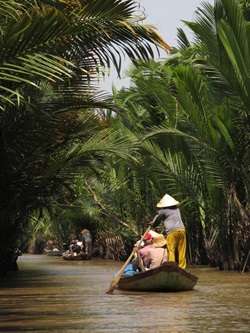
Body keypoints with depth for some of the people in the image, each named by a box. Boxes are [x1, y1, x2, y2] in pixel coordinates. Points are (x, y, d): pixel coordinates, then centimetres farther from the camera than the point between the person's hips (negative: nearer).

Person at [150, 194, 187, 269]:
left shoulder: (163, 211, 6)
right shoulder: (177, 209, 23)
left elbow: (157, 221, 14)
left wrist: (152, 224, 36)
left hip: (171, 232, -5)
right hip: (181, 229, 5)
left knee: (171, 250, -6)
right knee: (181, 250, 6)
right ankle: (182, 267, 6)